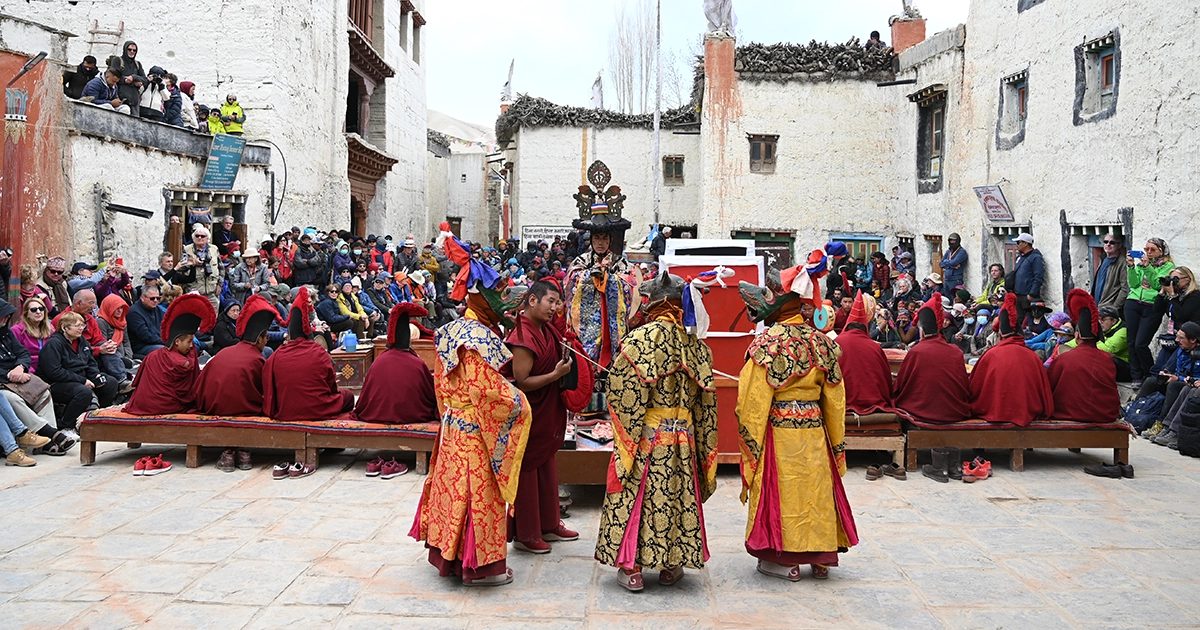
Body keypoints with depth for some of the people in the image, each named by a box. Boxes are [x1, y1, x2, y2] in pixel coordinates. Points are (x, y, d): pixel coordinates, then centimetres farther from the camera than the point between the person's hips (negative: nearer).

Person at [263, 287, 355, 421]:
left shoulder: (276, 356, -5)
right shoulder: (320, 354, -9)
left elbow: (268, 390, 0)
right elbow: (332, 388, -1)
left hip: (284, 413, 3)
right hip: (318, 411, -3)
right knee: (348, 396, 25)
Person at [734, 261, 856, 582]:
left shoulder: (768, 342, -14)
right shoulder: (821, 342, 2)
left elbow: (754, 402, -15)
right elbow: (834, 400, 6)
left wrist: (751, 446, -7)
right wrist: (837, 444, 15)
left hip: (779, 433, -5)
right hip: (815, 432, 5)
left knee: (781, 492, 6)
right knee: (815, 490, 14)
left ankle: (784, 559, 14)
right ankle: (820, 557, 23)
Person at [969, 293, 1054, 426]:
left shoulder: (991, 355, -8)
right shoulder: (1033, 356, -2)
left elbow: (975, 389, 0)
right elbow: (1045, 391, 6)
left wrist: (973, 409, 15)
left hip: (995, 413, -4)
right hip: (1029, 414, 4)